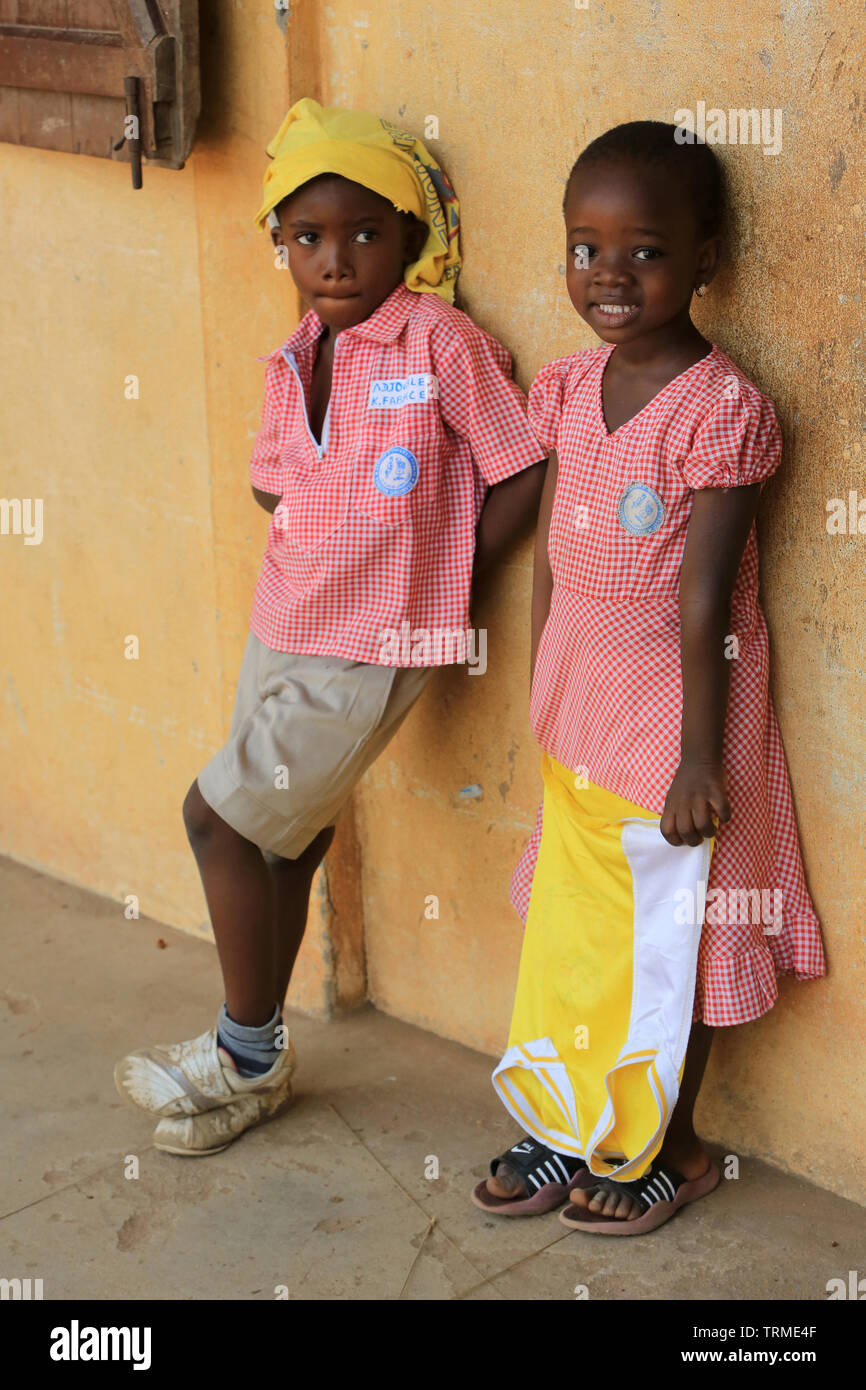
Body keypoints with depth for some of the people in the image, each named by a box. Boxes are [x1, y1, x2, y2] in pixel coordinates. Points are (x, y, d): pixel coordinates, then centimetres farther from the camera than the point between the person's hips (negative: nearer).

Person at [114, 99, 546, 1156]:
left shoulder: (443, 343, -13)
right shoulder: (292, 361, 7)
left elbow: (524, 475, -11)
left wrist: (426, 577, -7)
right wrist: (348, 553, 3)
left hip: (369, 652, -7)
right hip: (282, 631, 7)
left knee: (218, 817, -7)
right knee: (279, 840, 14)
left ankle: (246, 1056, 12)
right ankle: (252, 1062, 30)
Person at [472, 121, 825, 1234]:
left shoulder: (720, 408, -19)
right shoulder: (570, 387, 1)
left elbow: (705, 597, -19)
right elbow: (550, 551, 8)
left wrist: (698, 757, -17)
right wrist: (541, 700, 11)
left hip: (676, 698, -6)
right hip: (578, 697, 6)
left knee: (673, 931, 10)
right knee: (570, 921, 17)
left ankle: (667, 1147, 30)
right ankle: (569, 1125, 36)